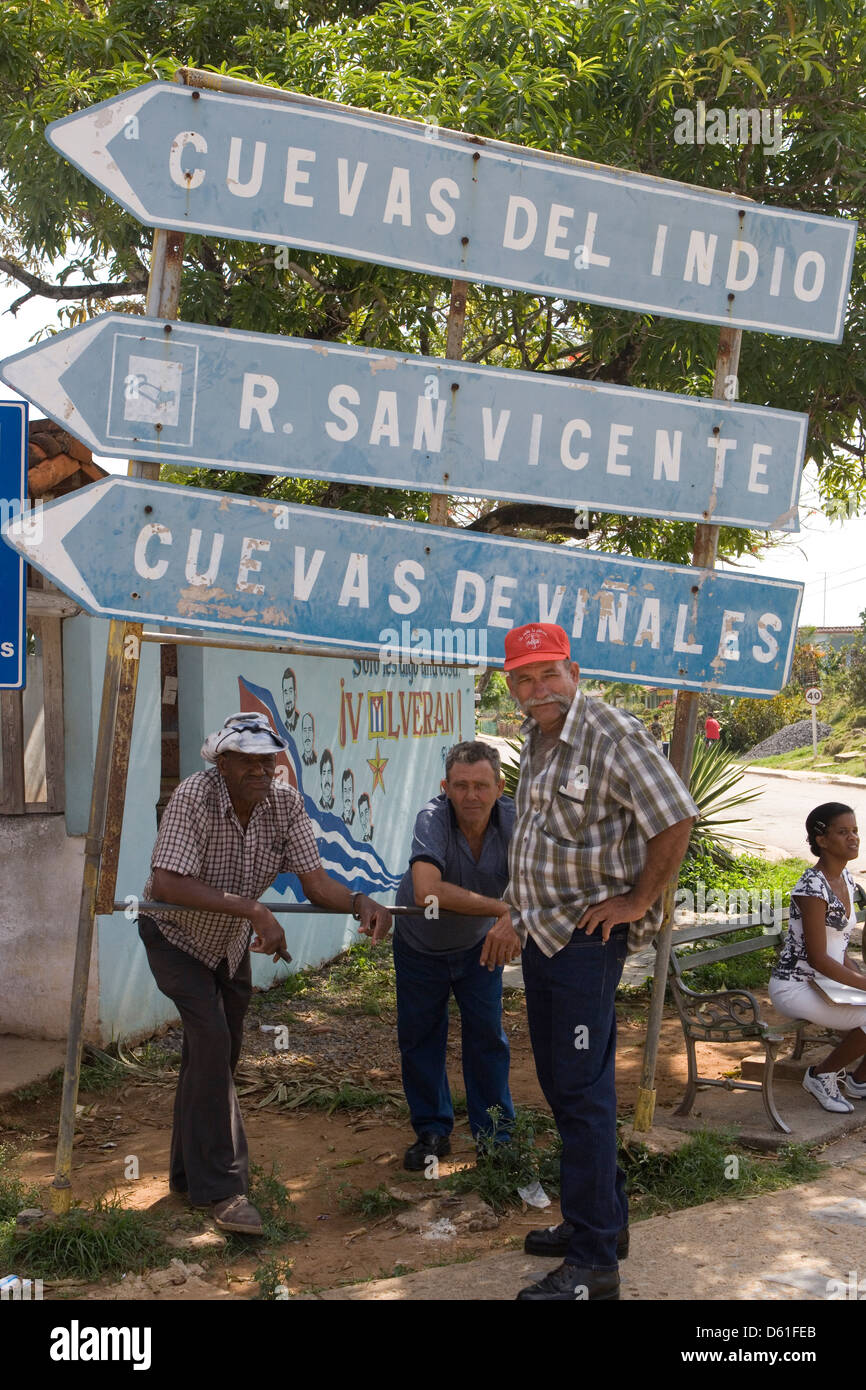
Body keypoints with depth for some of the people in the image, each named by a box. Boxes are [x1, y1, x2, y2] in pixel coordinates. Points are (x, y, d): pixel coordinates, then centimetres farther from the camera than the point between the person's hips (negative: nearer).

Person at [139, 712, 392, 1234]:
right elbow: (167, 884, -41)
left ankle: (190, 1172, 32)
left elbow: (314, 880, -20)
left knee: (219, 1053, 14)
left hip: (232, 941, 6)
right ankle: (221, 1187, -12)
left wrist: (359, 901, -41)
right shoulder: (194, 798, -31)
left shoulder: (286, 804, -17)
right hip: (176, 935, -6)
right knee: (211, 1039, -20)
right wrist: (252, 908, -49)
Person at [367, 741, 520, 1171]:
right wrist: (502, 908, -50)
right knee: (419, 1038, 10)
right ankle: (432, 1130, 29)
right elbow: (427, 891, -48)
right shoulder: (433, 818, -34)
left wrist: (515, 921, -55)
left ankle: (494, 1134, 23)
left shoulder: (512, 818, -25)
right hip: (419, 945, -1)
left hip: (478, 945, 1)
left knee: (487, 1036, 5)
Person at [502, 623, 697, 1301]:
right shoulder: (536, 739, 12)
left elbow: (677, 818, -21)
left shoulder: (612, 733, -17)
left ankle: (593, 1263, 2)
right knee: (559, 1084, 16)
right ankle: (604, 1219, 30)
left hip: (587, 940, -9)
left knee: (582, 1092, -6)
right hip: (540, 935, 9)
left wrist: (638, 901, -16)